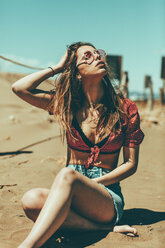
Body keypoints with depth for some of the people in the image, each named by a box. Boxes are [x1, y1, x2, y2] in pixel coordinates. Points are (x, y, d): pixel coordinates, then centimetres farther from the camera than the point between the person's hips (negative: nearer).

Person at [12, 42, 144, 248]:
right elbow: (19, 88, -4)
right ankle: (106, 227, -25)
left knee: (67, 175, -36)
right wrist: (57, 68, 3)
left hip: (107, 195, -3)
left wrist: (91, 183, -11)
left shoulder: (125, 109, 0)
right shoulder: (66, 104, 5)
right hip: (70, 193, 3)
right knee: (31, 200, -32)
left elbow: (131, 164, 1)